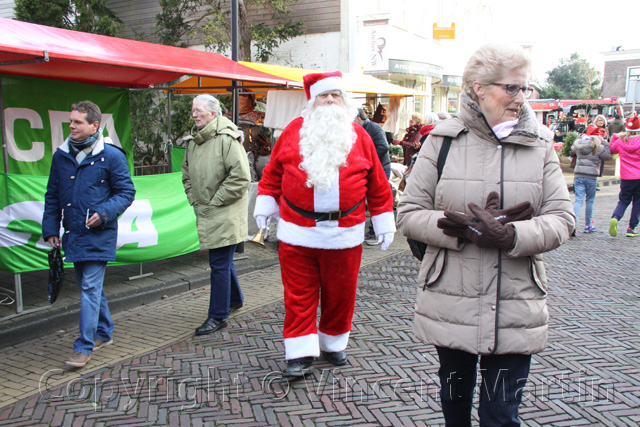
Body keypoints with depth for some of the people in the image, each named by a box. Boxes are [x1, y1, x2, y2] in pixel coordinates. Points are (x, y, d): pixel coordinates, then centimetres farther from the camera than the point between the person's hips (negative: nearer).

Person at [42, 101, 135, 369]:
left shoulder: (111, 155, -8)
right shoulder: (61, 156, 7)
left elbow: (126, 192, -3)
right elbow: (52, 196, 14)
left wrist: (104, 213, -17)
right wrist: (50, 228, 10)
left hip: (98, 234, -6)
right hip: (72, 233, 6)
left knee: (90, 288, -7)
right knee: (88, 286, 16)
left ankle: (84, 346, 0)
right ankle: (104, 333, 32)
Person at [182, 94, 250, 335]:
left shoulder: (227, 139, -15)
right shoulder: (193, 141, 12)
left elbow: (240, 177, -20)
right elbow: (187, 174, 23)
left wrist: (215, 202, -15)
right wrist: (195, 201, 11)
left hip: (225, 215, -8)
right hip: (206, 214, 8)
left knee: (219, 264, -5)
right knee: (222, 260, 20)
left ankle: (218, 316, 5)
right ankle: (235, 300, 40)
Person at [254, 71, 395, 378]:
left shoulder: (359, 136, 6)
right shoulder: (294, 131, 6)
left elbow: (377, 183, 8)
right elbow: (273, 172, 11)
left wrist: (384, 222, 8)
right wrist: (265, 205, 7)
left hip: (344, 234, 1)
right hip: (297, 233, 0)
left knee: (340, 293, 11)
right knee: (299, 295, 3)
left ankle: (333, 344, 30)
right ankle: (301, 354, 12)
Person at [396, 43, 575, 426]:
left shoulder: (540, 143, 2)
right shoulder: (443, 140, -2)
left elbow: (562, 218, -3)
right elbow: (409, 214, -5)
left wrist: (509, 236, -22)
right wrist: (470, 232, -20)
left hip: (515, 313, 0)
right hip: (451, 306, 0)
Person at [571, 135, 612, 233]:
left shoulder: (578, 144, 5)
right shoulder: (599, 148, -8)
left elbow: (572, 150, 25)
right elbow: (608, 156, 5)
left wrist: (582, 138, 31)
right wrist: (604, 142, 7)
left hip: (578, 176, 3)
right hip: (591, 177, -3)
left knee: (579, 200, 0)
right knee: (590, 201, 12)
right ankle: (588, 225, 21)